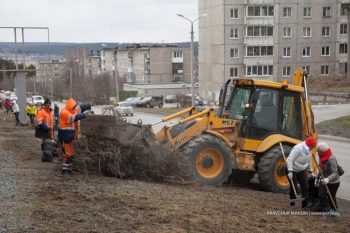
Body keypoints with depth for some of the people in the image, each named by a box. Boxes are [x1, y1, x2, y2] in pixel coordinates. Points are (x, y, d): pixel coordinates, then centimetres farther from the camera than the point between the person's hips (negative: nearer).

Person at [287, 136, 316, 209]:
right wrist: (290, 171, -35)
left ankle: (305, 204, 13)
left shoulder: (308, 150, -1)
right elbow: (290, 159, -30)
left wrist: (310, 171, 17)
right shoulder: (298, 148, -26)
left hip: (302, 170, 8)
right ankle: (292, 204, 10)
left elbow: (309, 161, 15)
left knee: (305, 187, 4)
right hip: (293, 170, -7)